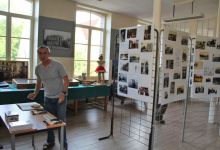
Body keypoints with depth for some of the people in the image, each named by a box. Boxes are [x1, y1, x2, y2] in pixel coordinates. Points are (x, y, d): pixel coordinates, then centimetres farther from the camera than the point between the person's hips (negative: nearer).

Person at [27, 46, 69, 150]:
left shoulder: (57, 65, -15)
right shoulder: (38, 68, 0)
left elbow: (66, 80, -13)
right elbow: (39, 82, 14)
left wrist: (63, 93, -24)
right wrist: (35, 93, 0)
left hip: (60, 97, -4)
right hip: (47, 98, 5)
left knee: (61, 121, 2)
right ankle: (50, 141, 32)